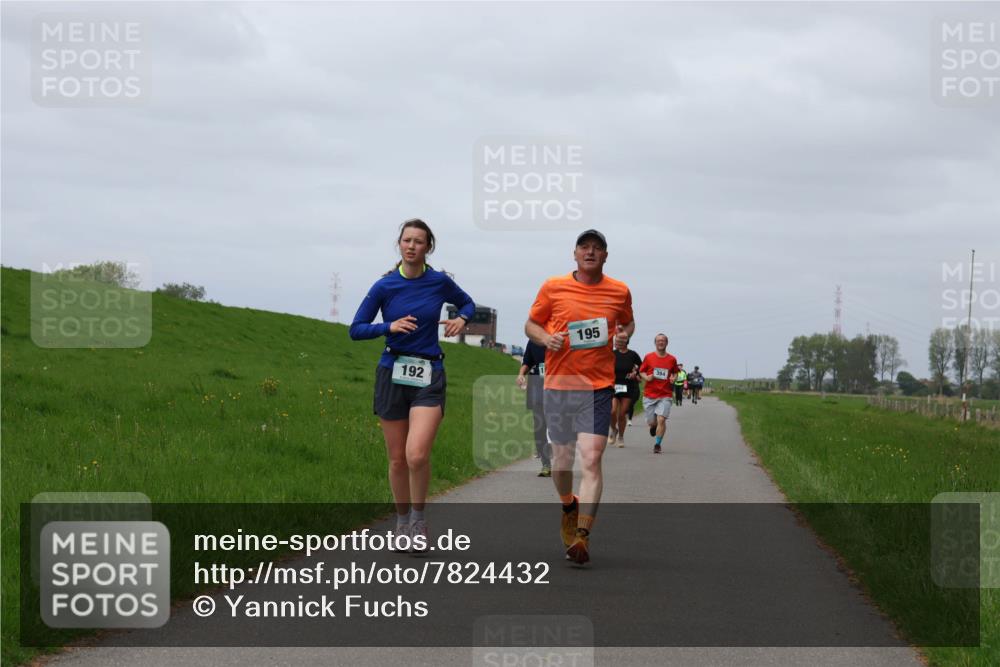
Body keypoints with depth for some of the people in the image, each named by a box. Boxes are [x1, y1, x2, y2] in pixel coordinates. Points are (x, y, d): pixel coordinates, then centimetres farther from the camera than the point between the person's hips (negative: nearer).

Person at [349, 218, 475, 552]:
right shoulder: (384, 286, -2)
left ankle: (418, 517, 2)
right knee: (398, 459, 6)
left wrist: (461, 319, -3)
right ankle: (402, 521, 24)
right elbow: (356, 330, 0)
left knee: (417, 455, -18)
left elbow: (467, 303, 19)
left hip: (429, 376, -1)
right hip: (393, 374, 1)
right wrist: (389, 327, -16)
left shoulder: (439, 282, -1)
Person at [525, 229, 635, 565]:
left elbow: (627, 322, 24)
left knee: (591, 459, -15)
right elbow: (531, 324, 12)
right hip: (558, 383, 1)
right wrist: (546, 338, -10)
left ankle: (582, 536, -20)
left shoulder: (619, 291, 6)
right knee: (561, 457, 10)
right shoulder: (553, 288, 3)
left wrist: (624, 334, 0)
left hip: (598, 386, -1)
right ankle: (569, 507, 42)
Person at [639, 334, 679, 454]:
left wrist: (673, 378, -2)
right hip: (649, 395, 1)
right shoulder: (648, 357, 2)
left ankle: (658, 444, -3)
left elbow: (675, 372, 19)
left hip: (665, 396, -1)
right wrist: (646, 377, -11)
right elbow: (641, 372, 10)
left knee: (661, 419, -16)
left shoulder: (672, 359, 5)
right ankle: (653, 426, 42)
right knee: (651, 422, 3)